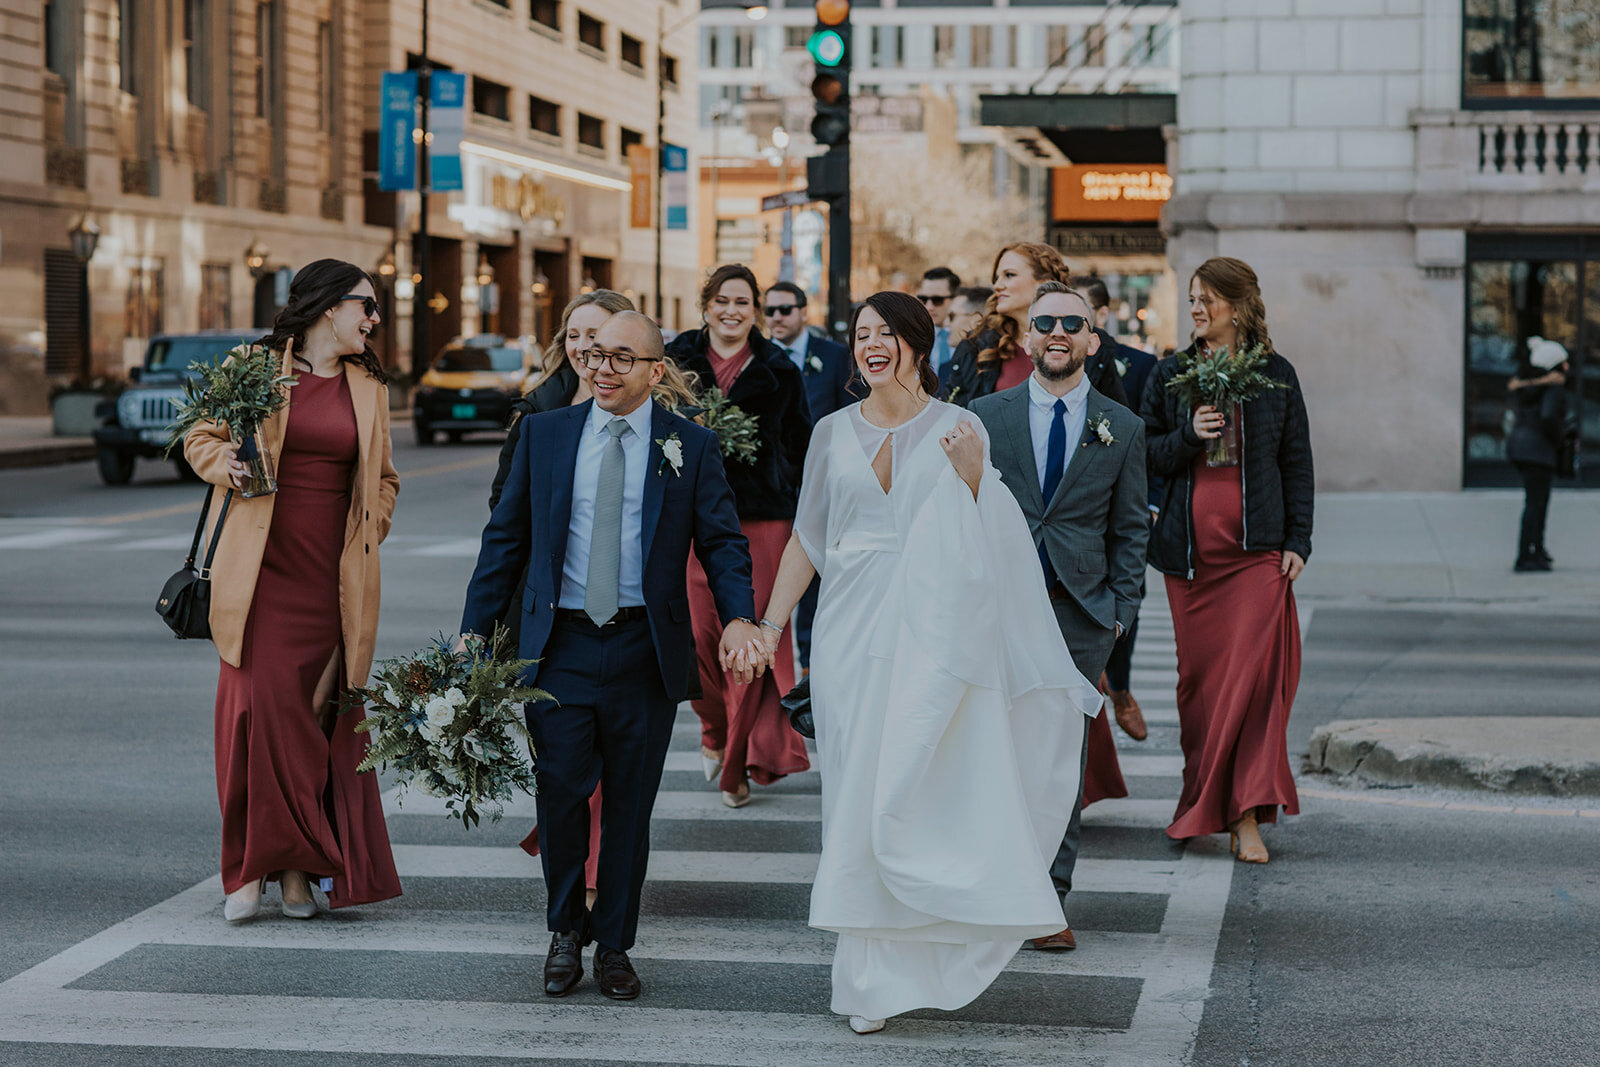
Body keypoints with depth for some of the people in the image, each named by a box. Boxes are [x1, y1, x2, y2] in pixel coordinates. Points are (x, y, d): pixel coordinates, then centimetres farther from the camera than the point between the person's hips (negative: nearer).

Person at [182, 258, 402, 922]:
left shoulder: (368, 388, 14)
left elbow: (382, 480, 25)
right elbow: (201, 438, 12)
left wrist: (368, 536, 10)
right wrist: (224, 462, -9)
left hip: (333, 579, 3)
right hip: (263, 569, -3)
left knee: (320, 716, 0)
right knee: (260, 705, -9)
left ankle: (298, 869, 6)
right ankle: (251, 867, -2)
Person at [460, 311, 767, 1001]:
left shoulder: (691, 447, 2)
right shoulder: (544, 434, 6)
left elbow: (722, 542, 1)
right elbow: (507, 537, 8)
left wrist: (739, 618, -17)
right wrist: (474, 631, 3)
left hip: (645, 651, 0)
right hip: (560, 647, 1)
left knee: (630, 804, 7)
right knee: (560, 794, -2)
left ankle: (614, 946, 20)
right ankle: (565, 931, 20)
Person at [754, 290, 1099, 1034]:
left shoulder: (959, 431, 2)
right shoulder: (835, 433, 10)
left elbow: (975, 542, 3)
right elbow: (807, 537, 15)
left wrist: (969, 476, -13)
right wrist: (770, 622, 9)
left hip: (931, 634, -3)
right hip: (852, 632, 3)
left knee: (912, 798, -8)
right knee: (857, 803, 2)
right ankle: (872, 977, 11)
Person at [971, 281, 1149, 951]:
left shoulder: (1122, 429, 7)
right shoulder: (987, 416, 7)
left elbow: (1130, 527, 9)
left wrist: (1123, 608, 2)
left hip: (1081, 609, 0)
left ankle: (1052, 896, 7)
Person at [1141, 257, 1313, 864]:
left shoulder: (1276, 375, 6)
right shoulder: (1169, 376, 9)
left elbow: (1297, 464, 8)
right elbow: (1146, 456, 8)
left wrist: (1298, 541, 1)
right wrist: (1189, 435, -11)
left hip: (1257, 550, -2)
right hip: (1189, 551, 2)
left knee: (1254, 675, -12)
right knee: (1198, 676, 4)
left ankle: (1245, 815, -11)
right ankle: (1204, 803, 17)